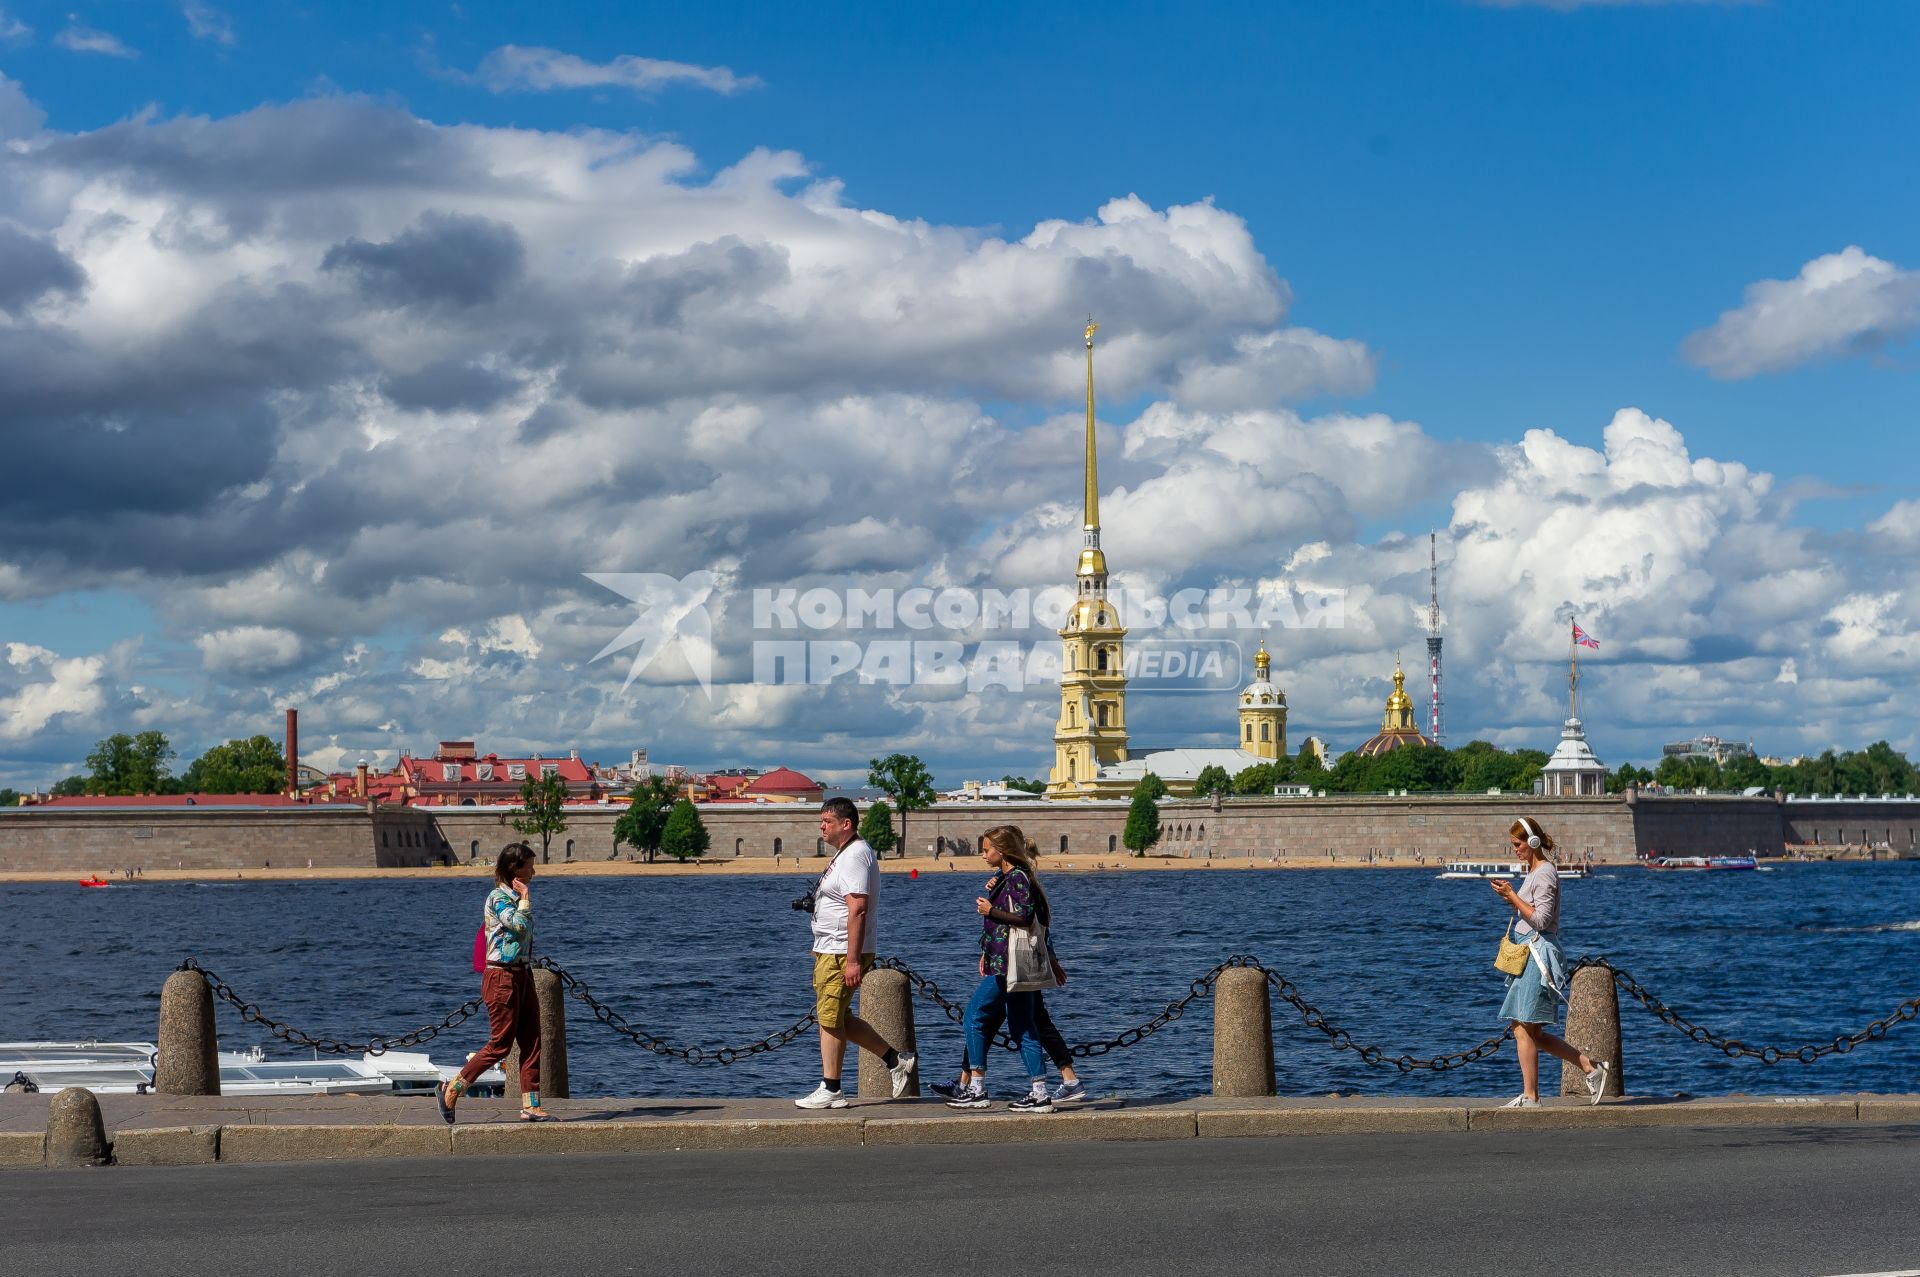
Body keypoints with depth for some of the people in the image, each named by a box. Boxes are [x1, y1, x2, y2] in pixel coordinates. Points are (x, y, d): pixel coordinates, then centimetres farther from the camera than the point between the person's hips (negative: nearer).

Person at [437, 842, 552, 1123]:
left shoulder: (514, 897, 15)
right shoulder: (498, 897, -14)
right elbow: (520, 925, -30)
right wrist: (525, 897, -17)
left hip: (522, 975, 9)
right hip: (502, 976, -9)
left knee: (532, 1044, 4)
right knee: (500, 1044, -5)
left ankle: (530, 1105, 5)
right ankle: (450, 1091, 5)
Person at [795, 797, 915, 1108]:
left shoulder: (855, 856, -17)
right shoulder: (844, 854, 17)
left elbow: (858, 910, -24)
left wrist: (853, 960, -28)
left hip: (842, 953, -11)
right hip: (830, 951, 11)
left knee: (830, 1019, -4)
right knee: (838, 1018, 14)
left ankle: (830, 1091, 3)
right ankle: (895, 1061, 20)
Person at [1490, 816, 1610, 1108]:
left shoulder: (1545, 874, -13)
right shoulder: (1535, 871, 18)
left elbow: (1541, 920, -19)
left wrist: (1512, 895, -16)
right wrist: (1510, 896, 9)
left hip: (1538, 953, -10)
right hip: (1528, 953, 10)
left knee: (1524, 1027, -7)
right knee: (1531, 1031, 9)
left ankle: (1530, 1096, -2)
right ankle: (1591, 1067, 13)